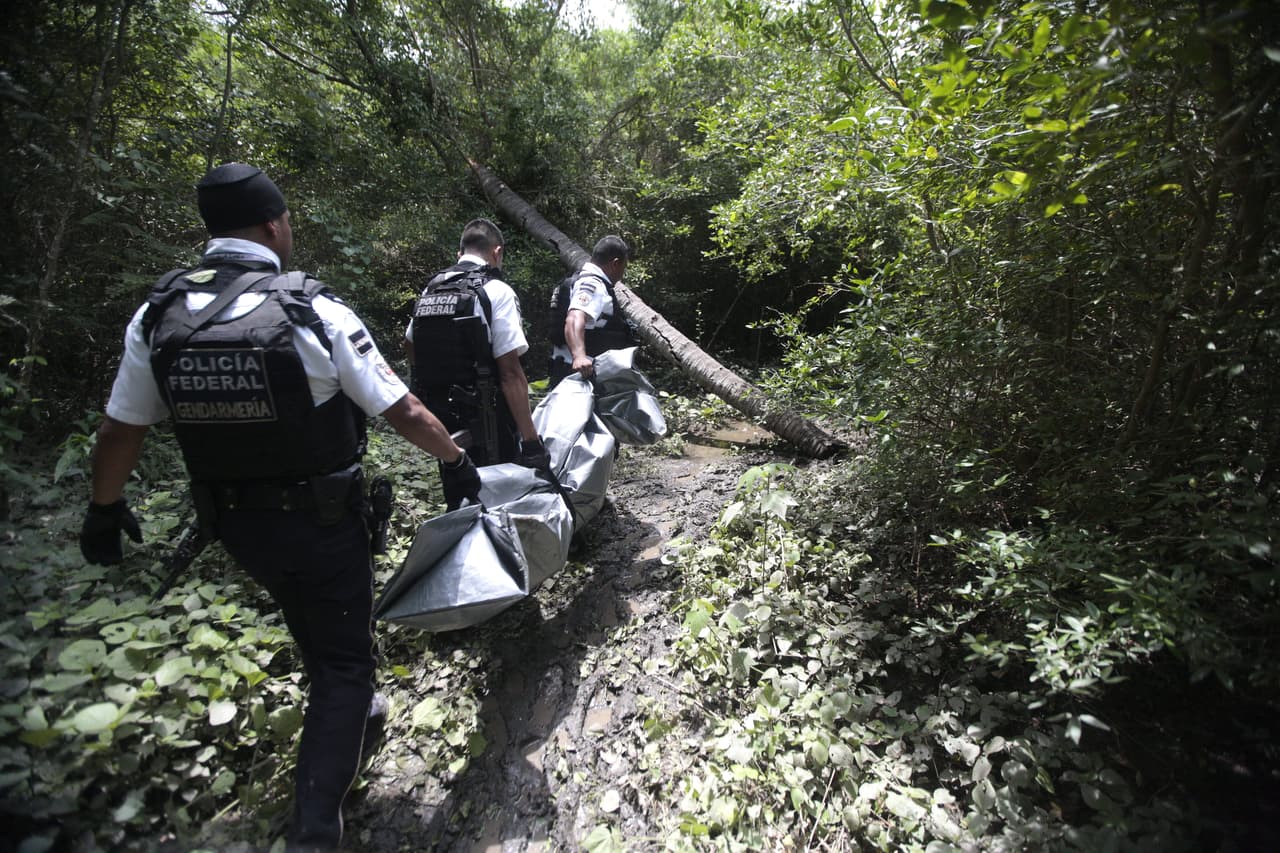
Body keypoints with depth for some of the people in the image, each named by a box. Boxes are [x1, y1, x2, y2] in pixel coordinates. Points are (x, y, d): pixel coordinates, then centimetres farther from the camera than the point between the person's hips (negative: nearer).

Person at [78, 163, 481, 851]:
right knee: (343, 662, 12)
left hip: (234, 525, 6)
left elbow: (119, 431, 3)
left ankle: (342, 710, 55)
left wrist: (104, 509, 19)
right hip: (322, 522, -5)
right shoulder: (315, 312, -19)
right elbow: (404, 413, -17)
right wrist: (456, 461, -1)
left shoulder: (156, 317, -5)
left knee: (314, 631, 31)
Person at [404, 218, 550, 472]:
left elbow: (410, 347, 23)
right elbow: (511, 373, -20)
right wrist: (531, 441, -20)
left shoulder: (430, 290, 9)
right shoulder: (496, 291, -12)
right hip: (484, 424, -6)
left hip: (440, 419, 7)